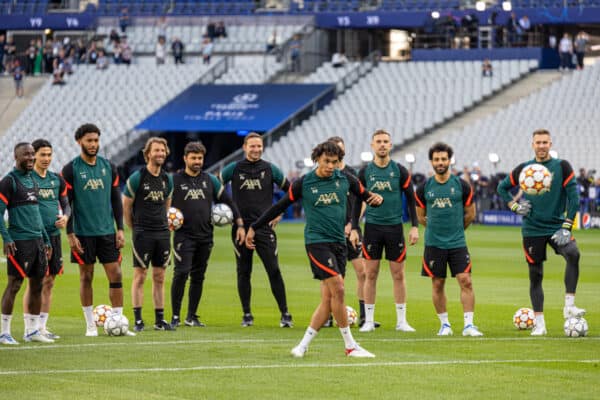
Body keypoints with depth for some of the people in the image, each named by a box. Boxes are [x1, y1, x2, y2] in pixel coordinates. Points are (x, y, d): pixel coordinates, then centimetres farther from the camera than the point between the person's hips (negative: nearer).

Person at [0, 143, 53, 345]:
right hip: (20, 242, -8)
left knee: (37, 284, 8)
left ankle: (32, 330, 15)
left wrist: (46, 239, 22)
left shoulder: (32, 181, 18)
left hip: (37, 240, 8)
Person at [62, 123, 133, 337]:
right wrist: (70, 234, -9)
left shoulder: (109, 167, 7)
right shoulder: (70, 170, -4)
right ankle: (90, 325, 12)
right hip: (83, 233, -3)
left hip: (107, 231, 3)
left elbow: (116, 199, 11)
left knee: (116, 275, -3)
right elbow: (65, 203, -4)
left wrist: (120, 228, 4)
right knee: (86, 277, 3)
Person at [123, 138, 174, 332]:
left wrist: (162, 224, 15)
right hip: (142, 234, -5)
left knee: (159, 277, 8)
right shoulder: (137, 178, -7)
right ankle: (138, 320, -1)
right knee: (140, 276, -4)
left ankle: (160, 319, 12)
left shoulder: (167, 179, 10)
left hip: (162, 233, 5)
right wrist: (135, 228, 4)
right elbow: (126, 206, -1)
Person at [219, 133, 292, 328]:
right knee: (243, 272, 5)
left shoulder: (270, 169, 4)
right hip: (241, 227, 1)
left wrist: (279, 212, 8)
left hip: (264, 226, -1)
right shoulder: (233, 169, 3)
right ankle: (247, 315, 14)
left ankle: (285, 314, -4)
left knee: (273, 270, -8)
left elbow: (290, 191, 15)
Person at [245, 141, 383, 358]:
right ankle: (350, 346, -10)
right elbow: (279, 207, 5)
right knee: (338, 288, -17)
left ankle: (304, 344, 11)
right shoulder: (303, 183, -3)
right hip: (317, 241, -5)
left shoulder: (344, 179, 5)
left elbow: (365, 195, 14)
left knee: (328, 299, 1)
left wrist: (376, 198, -10)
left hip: (338, 242, 5)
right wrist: (254, 228, 7)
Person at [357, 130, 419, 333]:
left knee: (398, 275, 2)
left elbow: (410, 199, 4)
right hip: (372, 227, 0)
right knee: (371, 274, 1)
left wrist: (414, 227, -2)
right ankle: (368, 320, 8)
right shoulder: (365, 172, 3)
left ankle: (401, 321, 9)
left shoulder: (400, 171, 1)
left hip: (395, 227, 0)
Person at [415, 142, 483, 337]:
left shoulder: (462, 185, -1)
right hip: (433, 244, 1)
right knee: (437, 284, 4)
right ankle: (444, 324, 16)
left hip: (457, 243, -1)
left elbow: (470, 214, 9)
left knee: (465, 281, -9)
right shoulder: (424, 188, 1)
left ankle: (468, 324, -7)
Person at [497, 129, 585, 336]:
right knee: (535, 275, 3)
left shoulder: (562, 166, -1)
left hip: (556, 226, -2)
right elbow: (502, 187, 19)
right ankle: (539, 324, 12)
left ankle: (569, 305, -26)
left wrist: (566, 227, -12)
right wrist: (515, 206, 2)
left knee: (573, 254, -29)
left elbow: (573, 196, -5)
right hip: (532, 230, 2)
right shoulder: (524, 169, 5)